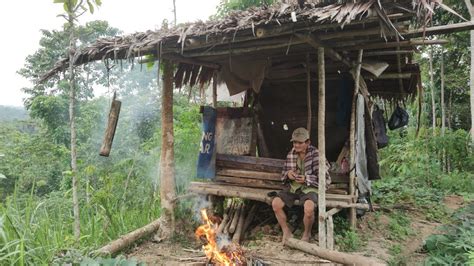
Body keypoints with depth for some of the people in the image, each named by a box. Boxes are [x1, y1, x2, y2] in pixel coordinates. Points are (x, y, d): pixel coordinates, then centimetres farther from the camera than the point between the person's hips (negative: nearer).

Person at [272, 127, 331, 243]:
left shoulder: (316, 154, -9)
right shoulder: (291, 154, 5)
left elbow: (326, 179, -9)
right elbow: (283, 176, 15)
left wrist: (306, 179, -20)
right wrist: (288, 174, -10)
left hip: (309, 187, -5)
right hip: (293, 186, 5)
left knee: (309, 208, -34)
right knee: (275, 203, -17)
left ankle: (307, 234, -1)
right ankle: (286, 233, 5)